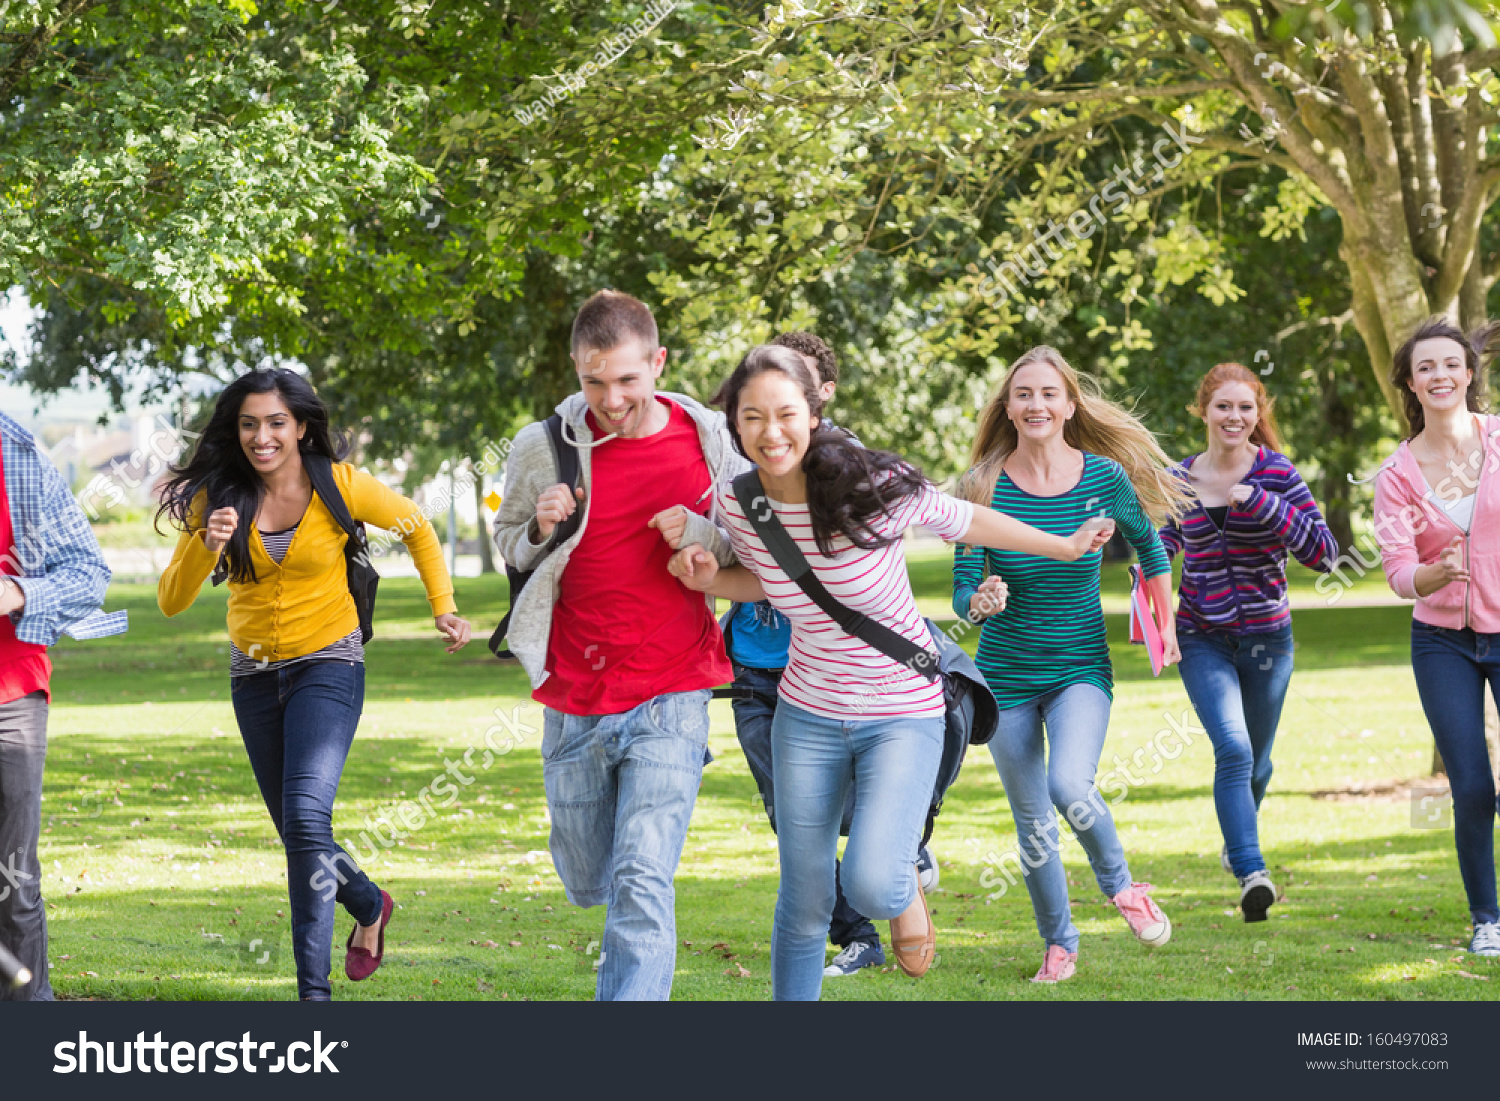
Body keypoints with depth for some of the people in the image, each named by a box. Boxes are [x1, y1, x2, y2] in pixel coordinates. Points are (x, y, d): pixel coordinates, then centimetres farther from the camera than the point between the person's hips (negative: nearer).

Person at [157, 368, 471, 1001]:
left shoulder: (339, 486, -12)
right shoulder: (218, 496, -6)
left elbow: (417, 527, 6)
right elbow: (171, 601, -10)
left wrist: (444, 610, 1)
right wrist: (205, 549, -28)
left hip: (328, 666, -4)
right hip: (254, 675, 4)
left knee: (307, 817, -22)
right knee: (298, 834, 15)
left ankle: (313, 989, -21)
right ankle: (369, 906, 46)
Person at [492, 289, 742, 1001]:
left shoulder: (708, 442, -4)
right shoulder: (543, 449, -4)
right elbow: (508, 543, 12)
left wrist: (698, 534, -13)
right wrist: (539, 532, -11)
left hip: (670, 700, -2)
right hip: (574, 704, 2)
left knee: (643, 884, -16)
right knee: (588, 886, 18)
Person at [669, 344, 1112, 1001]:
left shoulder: (876, 489, -22)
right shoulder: (737, 508, -10)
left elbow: (964, 522, -3)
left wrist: (1066, 546, 10)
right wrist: (709, 579, -8)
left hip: (904, 714, -3)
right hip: (808, 717, 3)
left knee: (870, 883, -20)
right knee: (803, 909, 8)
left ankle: (906, 886, 17)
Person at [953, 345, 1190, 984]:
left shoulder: (1105, 477, -9)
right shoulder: (983, 487, -10)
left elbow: (1149, 547, 11)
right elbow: (962, 590, -8)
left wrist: (1165, 624, 13)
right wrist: (979, 600, -30)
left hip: (1081, 669, -1)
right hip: (1006, 673, 1)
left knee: (1070, 786, -26)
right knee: (1032, 825, 6)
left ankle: (1120, 884, 2)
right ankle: (1059, 945, 26)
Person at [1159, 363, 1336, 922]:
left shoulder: (1276, 474, -8)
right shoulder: (1180, 479, -1)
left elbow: (1323, 552, -16)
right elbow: (1162, 543, 16)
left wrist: (1261, 504, -24)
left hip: (1266, 636, 0)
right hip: (1202, 639, 0)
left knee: (1255, 762, 16)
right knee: (1233, 749, -21)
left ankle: (1236, 843, 45)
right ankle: (1252, 874, -26)